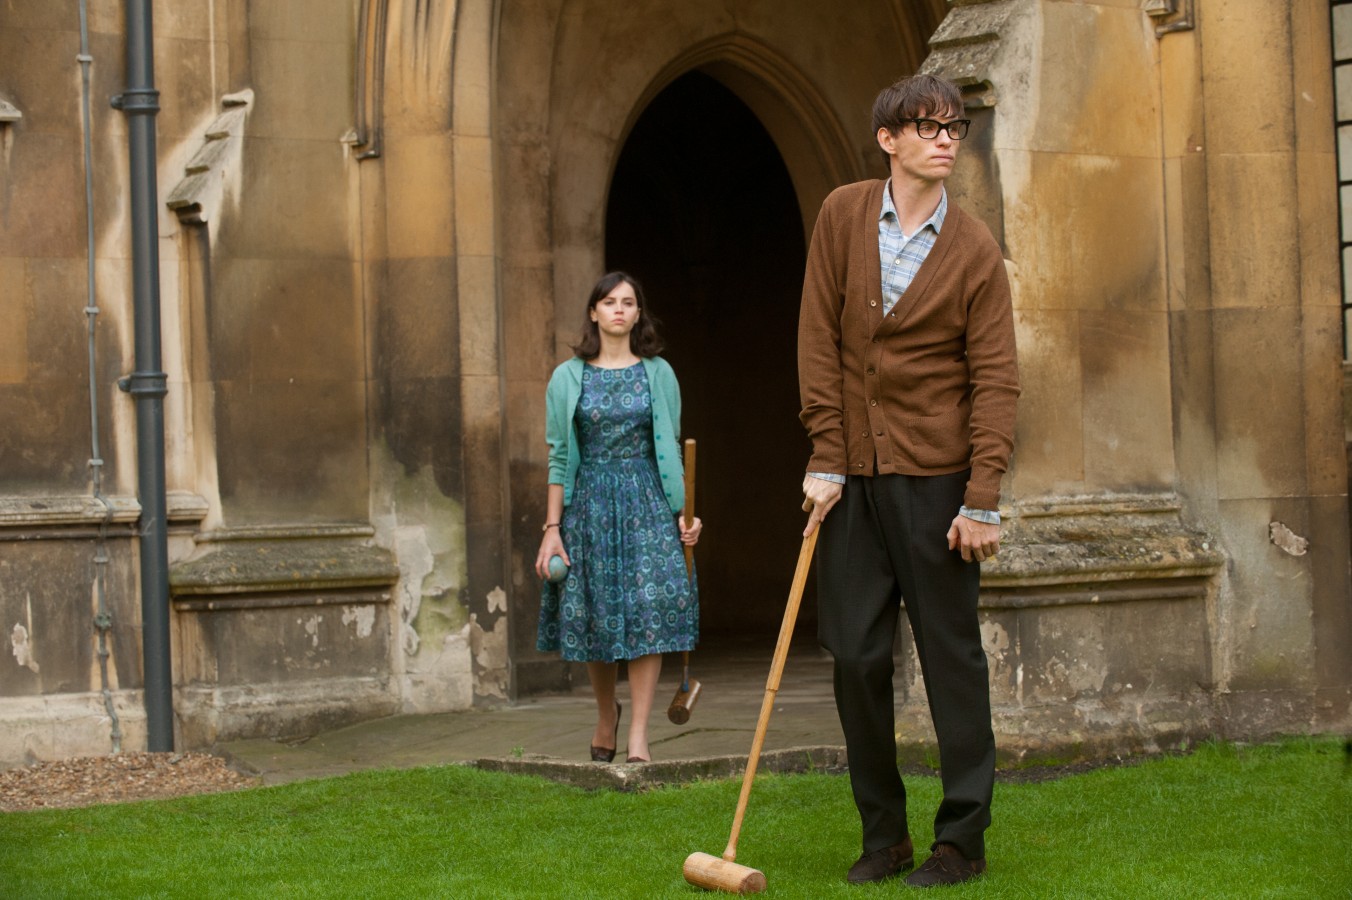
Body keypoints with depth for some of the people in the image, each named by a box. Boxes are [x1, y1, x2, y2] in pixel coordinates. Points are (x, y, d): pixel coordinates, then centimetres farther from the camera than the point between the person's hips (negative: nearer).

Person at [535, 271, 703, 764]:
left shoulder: (658, 373, 6)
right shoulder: (568, 378, 4)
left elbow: (671, 449, 9)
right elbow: (559, 456, 4)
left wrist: (682, 514, 2)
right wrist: (552, 528, -1)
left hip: (647, 501, 0)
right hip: (589, 503, 0)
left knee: (649, 608, -11)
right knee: (594, 613, 4)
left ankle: (638, 733, -9)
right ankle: (606, 712, 30)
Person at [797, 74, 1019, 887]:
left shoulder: (975, 250, -1)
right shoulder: (843, 216, 5)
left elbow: (996, 379, -4)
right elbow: (819, 339, 4)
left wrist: (983, 500, -11)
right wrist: (826, 459, -2)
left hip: (935, 475, -2)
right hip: (853, 476, 3)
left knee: (952, 654, 2)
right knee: (857, 655, 4)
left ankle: (964, 839, 10)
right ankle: (883, 836, 15)